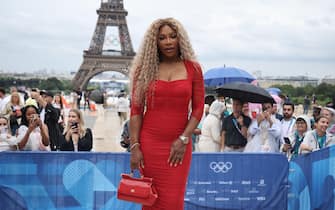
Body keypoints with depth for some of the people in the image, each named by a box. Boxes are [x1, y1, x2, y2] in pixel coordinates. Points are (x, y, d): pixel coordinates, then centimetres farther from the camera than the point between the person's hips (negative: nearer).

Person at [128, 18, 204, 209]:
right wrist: (134, 146, -5)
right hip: (149, 142, 0)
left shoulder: (193, 68, 3)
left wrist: (183, 139, -7)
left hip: (178, 144, 0)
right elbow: (136, 109, 1)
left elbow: (198, 108, 2)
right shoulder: (145, 68, 4)